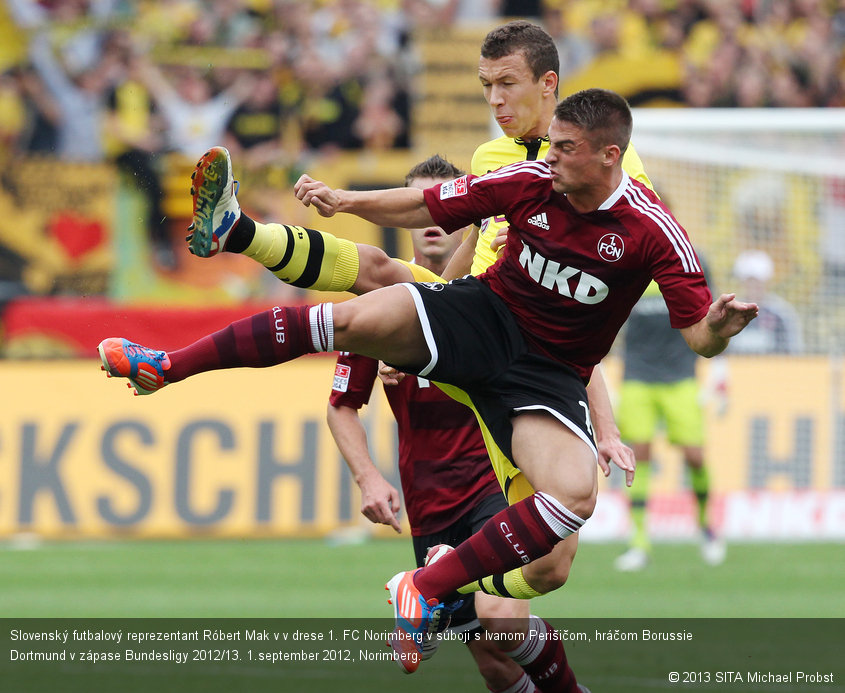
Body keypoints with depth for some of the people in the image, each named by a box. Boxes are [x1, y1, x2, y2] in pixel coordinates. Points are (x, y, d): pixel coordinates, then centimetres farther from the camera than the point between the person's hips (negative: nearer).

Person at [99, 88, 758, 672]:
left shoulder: (654, 233, -15)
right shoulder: (531, 181, -8)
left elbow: (699, 335, -14)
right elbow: (426, 206, 4)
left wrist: (719, 326, -37)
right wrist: (347, 200, -7)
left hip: (549, 374, -2)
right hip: (485, 313, 2)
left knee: (575, 495, -30)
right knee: (357, 318, -24)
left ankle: (427, 589, -19)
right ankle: (167, 365, -15)